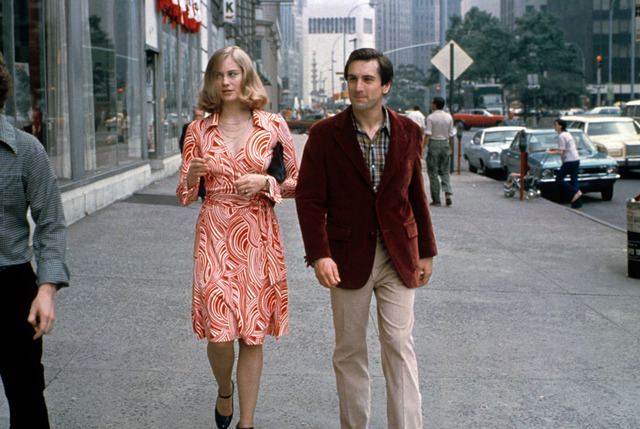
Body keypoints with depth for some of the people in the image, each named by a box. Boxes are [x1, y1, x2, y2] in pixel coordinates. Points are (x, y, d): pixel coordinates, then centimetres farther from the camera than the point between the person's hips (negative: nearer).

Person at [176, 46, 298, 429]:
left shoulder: (273, 126, 2)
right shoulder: (199, 130, 5)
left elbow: (296, 183, 8)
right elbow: (185, 196, 7)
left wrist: (265, 182, -10)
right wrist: (193, 174, -14)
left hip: (258, 236, 0)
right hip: (214, 235, 0)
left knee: (253, 334, 3)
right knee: (219, 333, -6)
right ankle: (225, 390, 27)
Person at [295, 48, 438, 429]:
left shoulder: (409, 133, 3)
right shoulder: (325, 135, -4)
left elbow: (417, 195, 10)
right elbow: (309, 198, -5)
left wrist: (426, 251, 11)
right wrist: (319, 254, -15)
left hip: (398, 256, 1)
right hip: (348, 257, -1)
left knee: (400, 347, 0)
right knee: (350, 350, 9)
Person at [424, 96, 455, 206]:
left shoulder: (430, 117, -8)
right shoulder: (449, 117, 5)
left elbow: (428, 134, -14)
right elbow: (451, 134, 8)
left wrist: (423, 147, -13)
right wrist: (450, 148, 18)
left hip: (434, 144, -4)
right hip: (445, 144, 4)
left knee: (433, 172, 2)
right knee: (445, 172, 13)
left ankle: (436, 200, 1)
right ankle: (448, 193, -9)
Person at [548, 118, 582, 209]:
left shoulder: (561, 136, -12)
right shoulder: (568, 134, 17)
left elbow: (561, 152, -15)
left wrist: (551, 152, -3)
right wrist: (554, 148, 23)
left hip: (569, 161, -9)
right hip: (576, 159, 9)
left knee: (559, 180, -4)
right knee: (574, 181, 8)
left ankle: (575, 192, -10)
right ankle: (577, 205, 6)